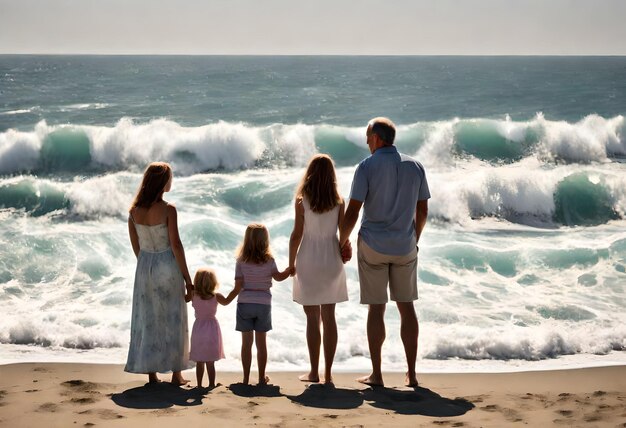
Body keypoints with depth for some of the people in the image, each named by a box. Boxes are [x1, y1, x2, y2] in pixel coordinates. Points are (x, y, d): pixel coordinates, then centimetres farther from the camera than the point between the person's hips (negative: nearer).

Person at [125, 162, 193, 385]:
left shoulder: (134, 210, 0)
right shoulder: (168, 209, -16)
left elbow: (135, 245, 6)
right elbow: (176, 245, -15)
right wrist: (187, 277, -8)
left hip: (144, 266, 5)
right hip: (167, 266, -4)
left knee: (146, 321, 11)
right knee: (173, 320, 8)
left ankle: (151, 374, 15)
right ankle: (176, 374, 14)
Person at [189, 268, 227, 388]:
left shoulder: (194, 296, -9)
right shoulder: (216, 296, -10)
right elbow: (226, 302, 8)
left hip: (198, 328, 1)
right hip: (212, 328, -1)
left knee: (199, 362, 10)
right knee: (210, 362, 5)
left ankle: (199, 385, 13)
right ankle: (211, 384, 7)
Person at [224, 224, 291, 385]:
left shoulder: (241, 262, -4)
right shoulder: (269, 260, -5)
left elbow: (238, 287, -6)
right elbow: (278, 277, -16)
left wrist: (226, 301, 5)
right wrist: (290, 269, -3)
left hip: (244, 304, 0)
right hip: (264, 304, 0)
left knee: (246, 342, 5)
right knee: (261, 342, 8)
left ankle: (246, 378, 8)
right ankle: (262, 377, 12)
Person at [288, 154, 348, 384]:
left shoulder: (302, 201, -8)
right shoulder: (338, 202, -1)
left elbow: (297, 234, -8)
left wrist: (291, 263, 3)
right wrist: (343, 256, 14)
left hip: (308, 262, -2)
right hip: (331, 261, 2)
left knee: (312, 318, 4)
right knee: (329, 317, 7)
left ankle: (314, 371, 6)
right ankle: (328, 372, 8)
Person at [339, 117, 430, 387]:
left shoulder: (367, 167, -9)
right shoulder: (415, 166, 3)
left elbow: (352, 212, -11)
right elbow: (422, 210, 9)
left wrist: (342, 241, 3)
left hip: (373, 246, -3)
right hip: (405, 248, 3)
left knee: (376, 308, 3)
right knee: (406, 307, 9)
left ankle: (376, 374, 6)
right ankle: (411, 373, 9)